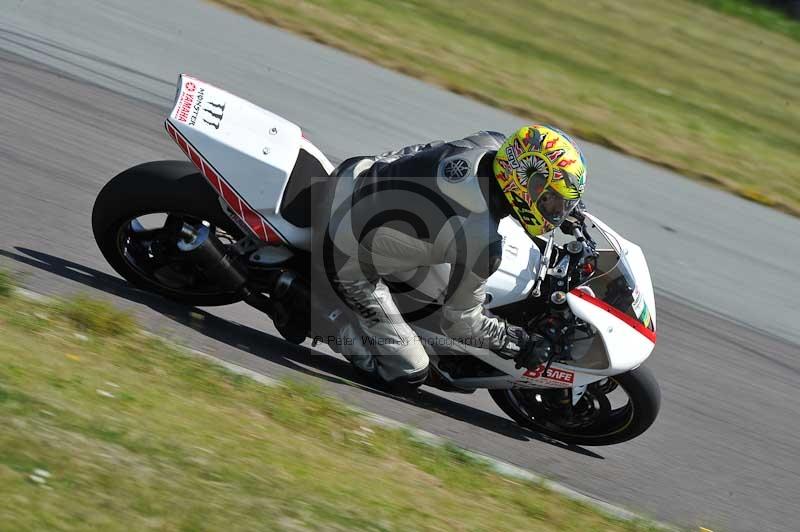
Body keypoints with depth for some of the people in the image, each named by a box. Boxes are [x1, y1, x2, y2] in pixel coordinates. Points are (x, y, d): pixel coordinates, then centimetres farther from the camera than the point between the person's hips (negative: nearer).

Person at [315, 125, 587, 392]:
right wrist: (521, 344, 0)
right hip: (348, 257, -7)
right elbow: (460, 321, -13)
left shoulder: (493, 142, -12)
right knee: (408, 374, -2)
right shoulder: (482, 242, -29)